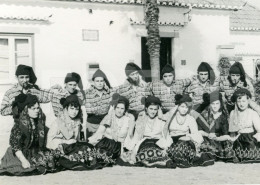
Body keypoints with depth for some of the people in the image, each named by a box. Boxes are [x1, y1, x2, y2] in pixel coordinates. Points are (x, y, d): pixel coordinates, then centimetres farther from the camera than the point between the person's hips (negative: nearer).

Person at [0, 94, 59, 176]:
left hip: (36, 151, 7)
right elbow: (14, 144, -22)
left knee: (53, 156, -14)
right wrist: (23, 160, -28)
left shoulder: (40, 120, 1)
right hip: (22, 153, -7)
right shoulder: (20, 124, -19)